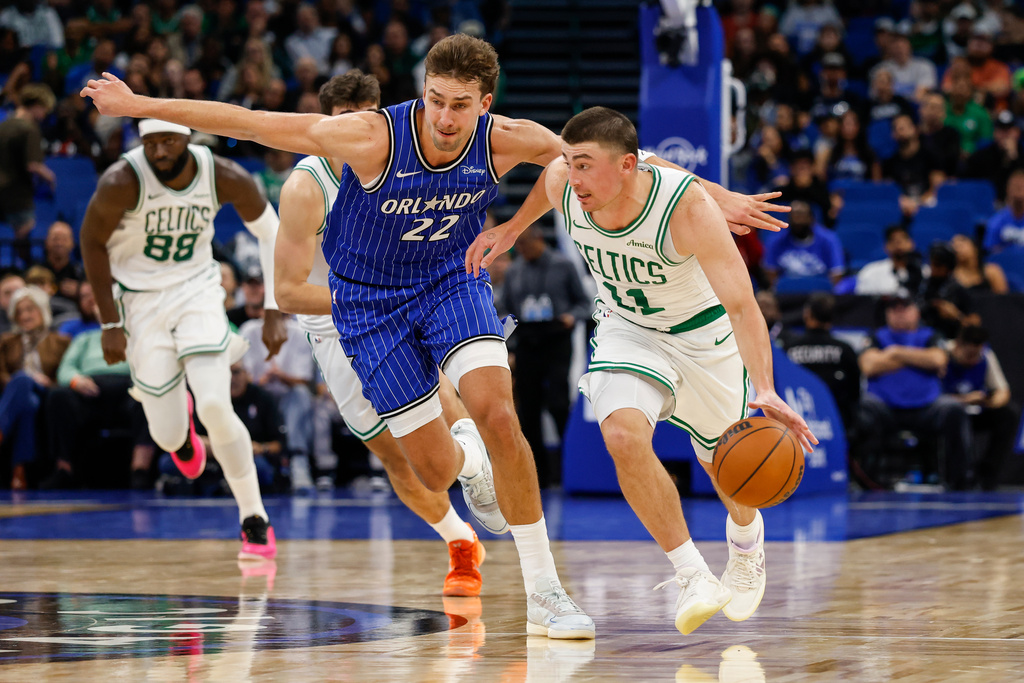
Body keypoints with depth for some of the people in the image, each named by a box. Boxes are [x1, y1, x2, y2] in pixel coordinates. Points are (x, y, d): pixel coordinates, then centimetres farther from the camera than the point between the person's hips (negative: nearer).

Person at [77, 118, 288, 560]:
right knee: (167, 435, -2)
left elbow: (271, 233, -1)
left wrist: (274, 313, -5)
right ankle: (180, 430, 41)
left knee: (214, 405, -21)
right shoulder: (122, 182, -23)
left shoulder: (224, 178, -17)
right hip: (141, 300, 0)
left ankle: (254, 519, -4)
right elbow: (92, 242, -6)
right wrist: (110, 325, -6)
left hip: (197, 290, 1)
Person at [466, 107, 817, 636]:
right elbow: (542, 157, 4)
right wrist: (509, 226, 9)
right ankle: (692, 576, -13)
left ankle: (748, 550, 52)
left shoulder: (686, 206, -38)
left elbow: (741, 304, -42)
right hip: (627, 331, 2)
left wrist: (766, 390, -53)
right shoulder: (561, 185, -25)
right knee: (623, 436, -26)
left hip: (702, 332, -2)